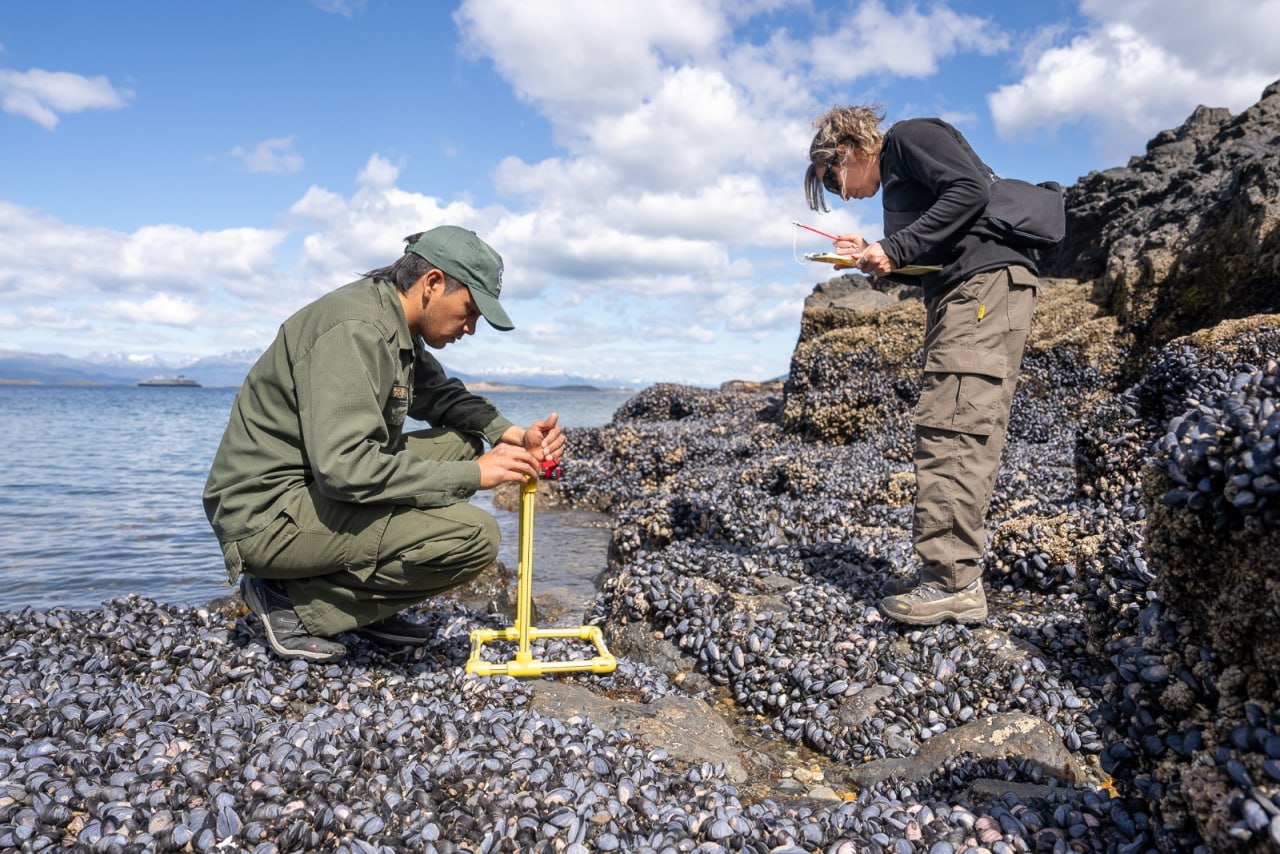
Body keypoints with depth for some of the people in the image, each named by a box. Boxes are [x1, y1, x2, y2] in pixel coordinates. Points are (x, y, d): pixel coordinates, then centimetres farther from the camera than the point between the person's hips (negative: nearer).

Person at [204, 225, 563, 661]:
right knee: (475, 536, -22)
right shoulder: (355, 329, -22)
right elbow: (344, 467, -30)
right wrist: (472, 475, -23)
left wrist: (513, 435, 1)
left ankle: (367, 599, 9)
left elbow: (444, 396, 19)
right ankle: (293, 600, -6)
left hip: (315, 487, 10)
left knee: (462, 442, 9)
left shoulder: (397, 328, 8)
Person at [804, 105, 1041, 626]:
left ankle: (955, 581, -17)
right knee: (946, 433, 4)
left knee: (950, 428, -17)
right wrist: (877, 255, 14)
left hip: (987, 282, -10)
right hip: (957, 297, 10)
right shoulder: (896, 176, 29)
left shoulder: (908, 135, 3)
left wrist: (897, 248, -13)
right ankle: (946, 573, 5)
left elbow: (972, 188, -14)